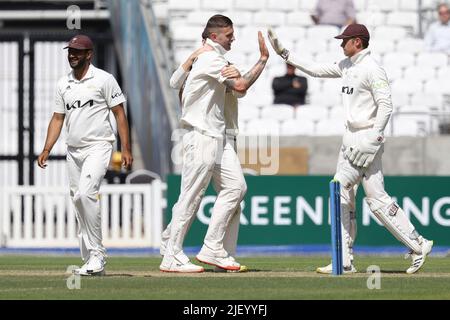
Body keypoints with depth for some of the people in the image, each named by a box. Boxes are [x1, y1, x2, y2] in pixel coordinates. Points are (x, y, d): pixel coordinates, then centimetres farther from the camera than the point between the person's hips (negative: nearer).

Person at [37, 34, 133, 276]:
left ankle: (97, 254, -20)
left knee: (85, 194, -24)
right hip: (73, 151, 6)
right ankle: (91, 262, 10)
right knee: (78, 200, 5)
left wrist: (126, 149, -10)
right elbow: (57, 118, 16)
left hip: (98, 147, -6)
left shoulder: (103, 79, -2)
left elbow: (120, 114, -3)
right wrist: (47, 150, 5)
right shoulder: (63, 84, 13)